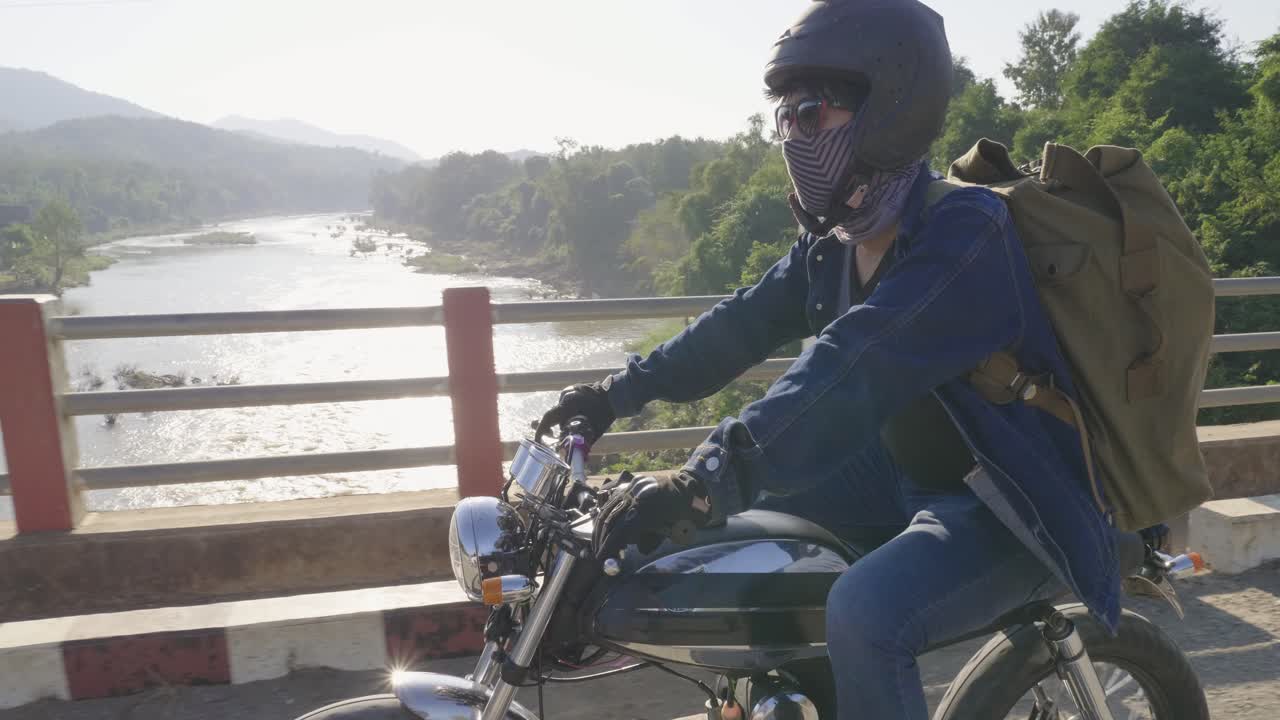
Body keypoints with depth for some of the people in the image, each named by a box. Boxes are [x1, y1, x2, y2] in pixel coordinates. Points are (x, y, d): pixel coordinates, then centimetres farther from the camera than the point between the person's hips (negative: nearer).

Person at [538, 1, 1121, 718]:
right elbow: (745, 324, 6)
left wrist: (704, 483, -45)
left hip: (1012, 504, -8)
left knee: (865, 616, -32)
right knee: (746, 517, 9)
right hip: (909, 474, 9)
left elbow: (852, 372, -39)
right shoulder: (834, 242, 1)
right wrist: (621, 390, 2)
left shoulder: (965, 234, -27)